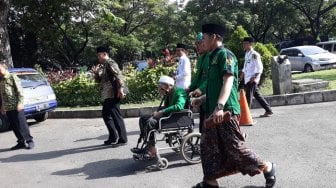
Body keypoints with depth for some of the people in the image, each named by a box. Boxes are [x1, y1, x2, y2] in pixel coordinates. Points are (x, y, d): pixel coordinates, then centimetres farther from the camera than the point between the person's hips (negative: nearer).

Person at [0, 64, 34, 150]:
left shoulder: (13, 77, -3)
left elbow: (20, 91, -9)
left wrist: (20, 103, -17)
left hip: (16, 106, -7)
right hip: (8, 108, 7)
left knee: (22, 124, -5)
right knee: (14, 126, 8)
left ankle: (29, 141, 4)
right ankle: (21, 142, 16)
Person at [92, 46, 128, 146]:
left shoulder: (110, 63, -10)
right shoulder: (102, 66, 18)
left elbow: (118, 75, -21)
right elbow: (99, 80, 23)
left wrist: (120, 89, -27)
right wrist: (96, 73, 5)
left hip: (113, 95, -10)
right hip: (107, 96, 10)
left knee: (116, 117, -6)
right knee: (106, 115, 15)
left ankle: (122, 139, 1)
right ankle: (113, 137, 25)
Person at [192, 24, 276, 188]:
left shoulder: (225, 54, -10)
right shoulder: (214, 57, 19)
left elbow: (228, 82, -24)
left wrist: (220, 106, -35)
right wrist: (202, 99, 31)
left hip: (226, 111, -9)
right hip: (213, 112, 9)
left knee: (235, 147, -2)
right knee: (208, 146, 10)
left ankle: (267, 168, 17)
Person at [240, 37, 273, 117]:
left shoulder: (254, 54, -12)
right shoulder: (247, 54, 14)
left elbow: (259, 67, -15)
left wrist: (255, 77, -23)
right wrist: (242, 73, 17)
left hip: (252, 79, -9)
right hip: (247, 79, 9)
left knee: (248, 96, -8)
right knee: (257, 95, 14)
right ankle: (268, 110, 22)